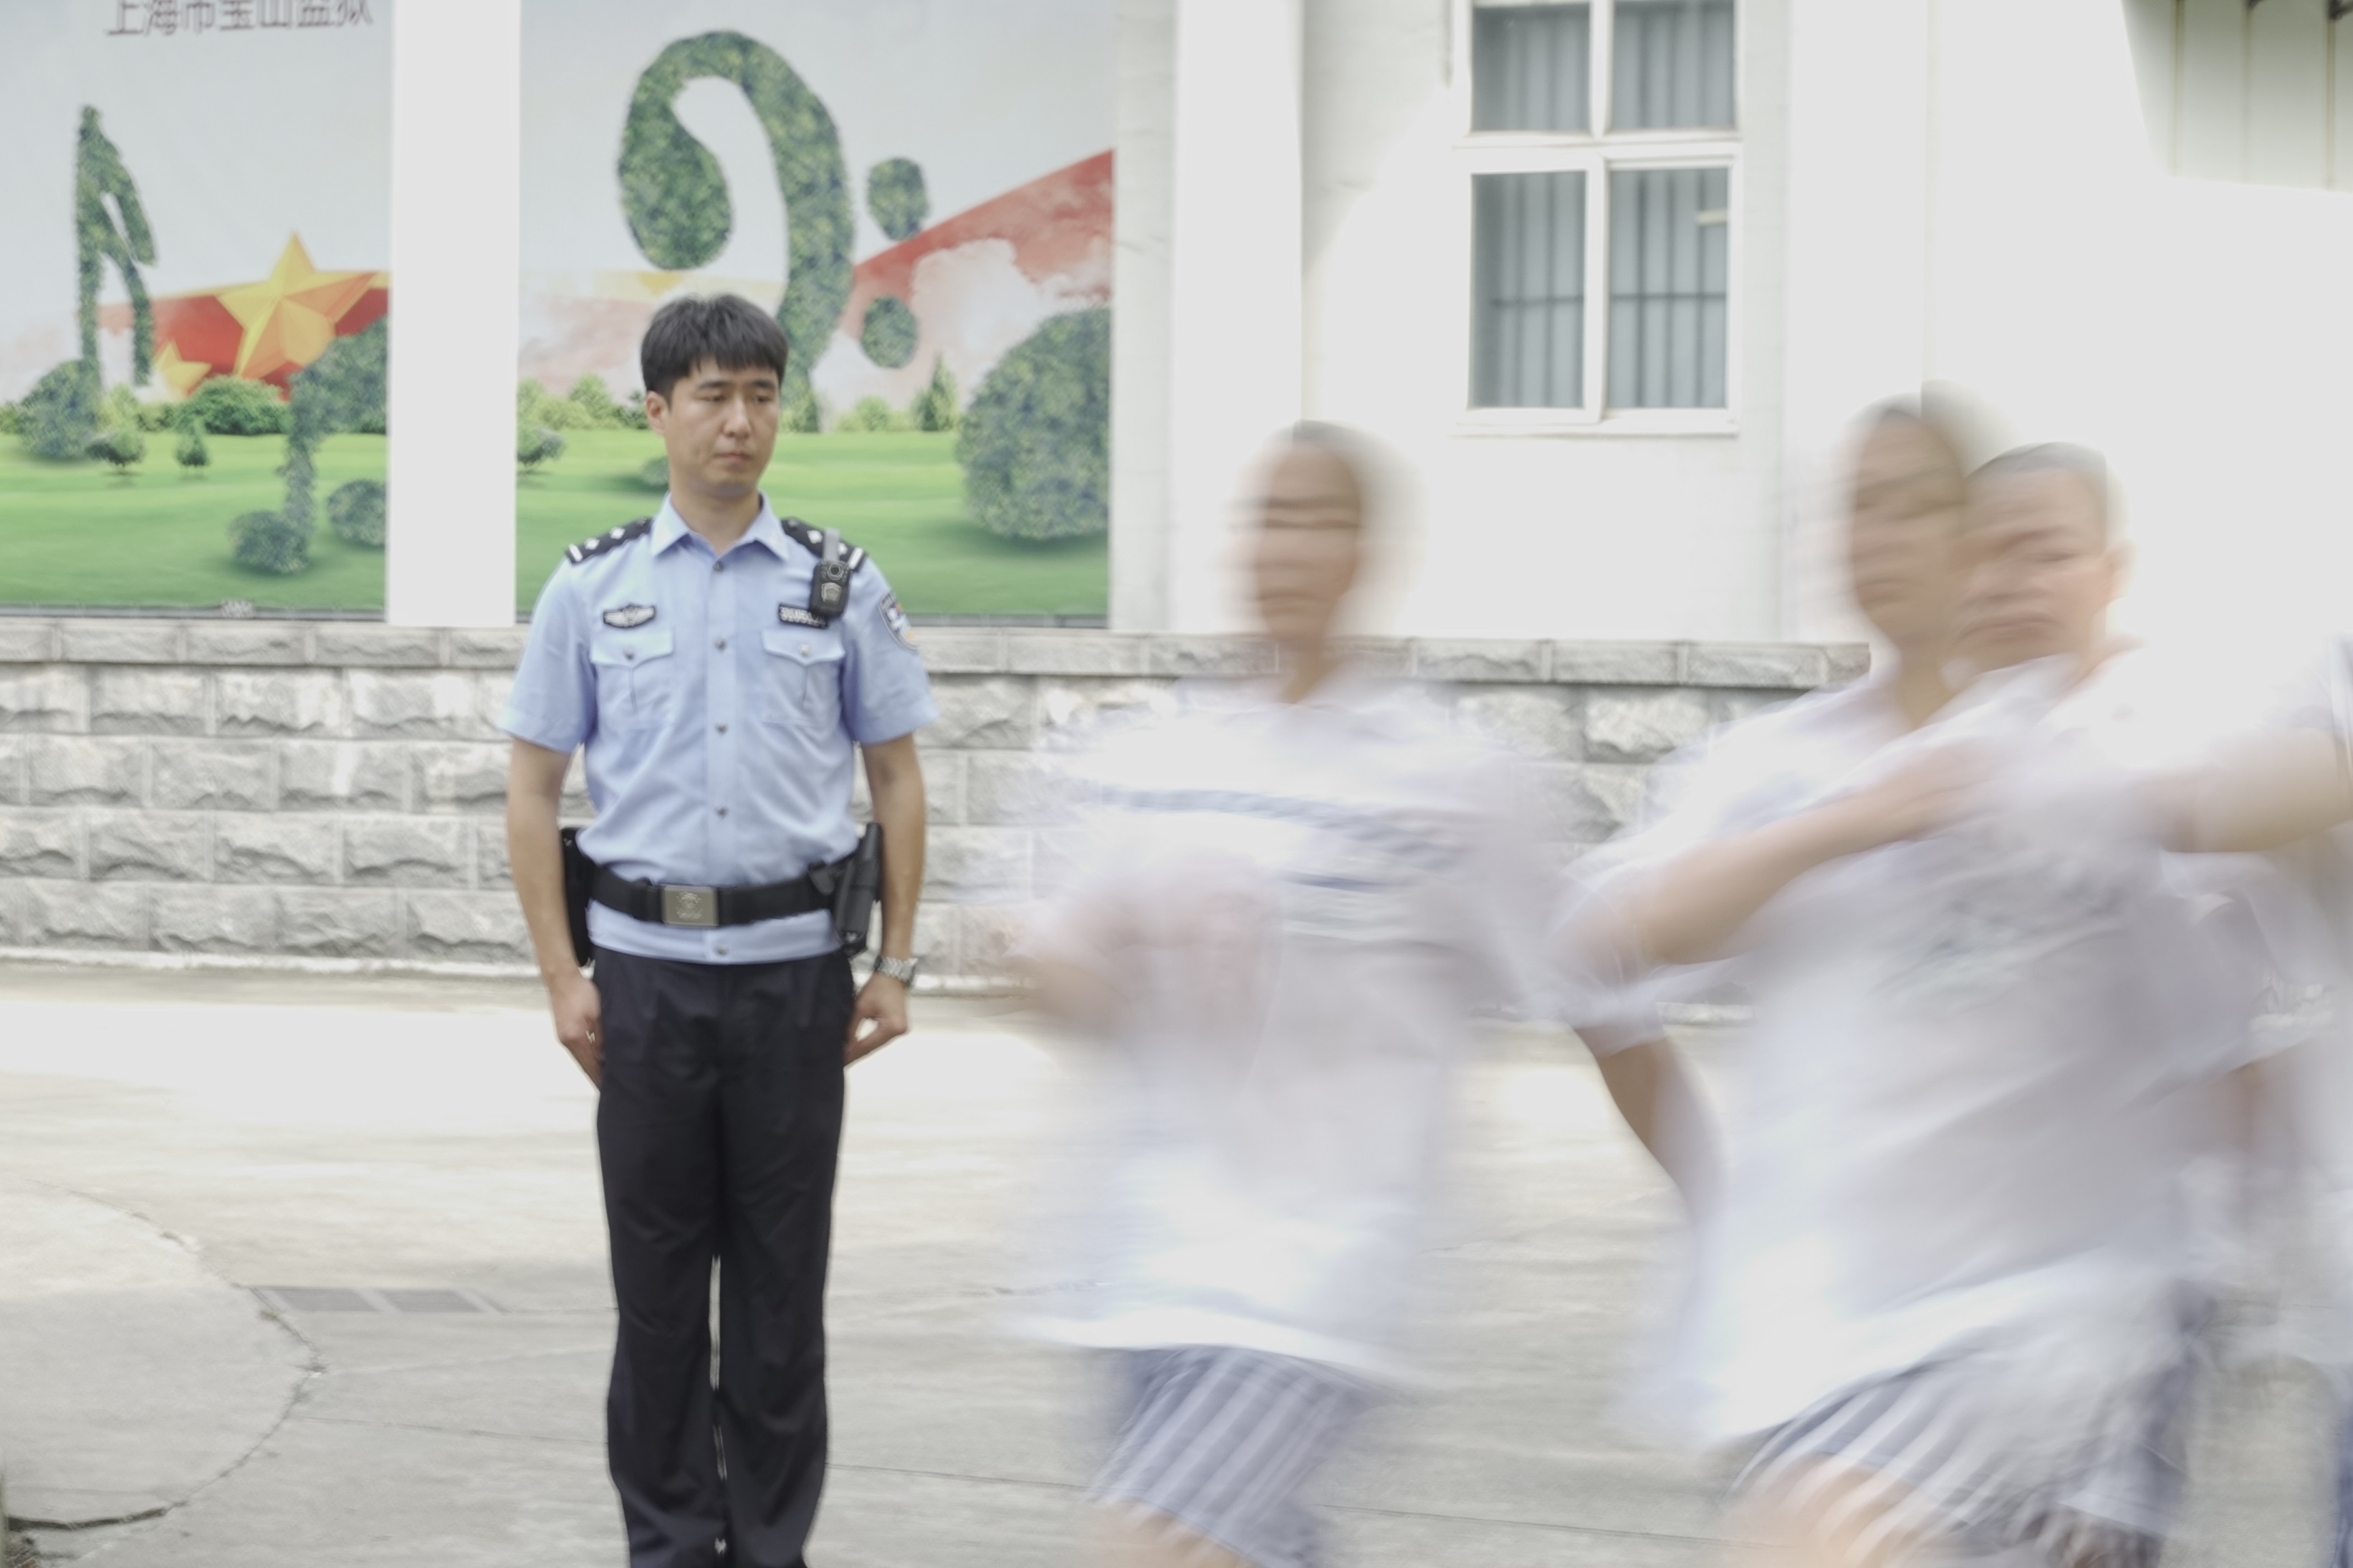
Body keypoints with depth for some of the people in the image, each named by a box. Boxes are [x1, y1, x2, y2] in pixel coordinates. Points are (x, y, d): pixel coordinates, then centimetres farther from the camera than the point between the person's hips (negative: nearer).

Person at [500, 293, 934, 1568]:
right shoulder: (593, 587, 2)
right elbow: (533, 789, 3)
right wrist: (563, 977, -3)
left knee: (782, 1269, 4)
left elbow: (896, 777, 7)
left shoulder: (840, 583, 3)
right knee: (657, 1269, 5)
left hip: (795, 965, 0)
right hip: (648, 965, 0)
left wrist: (896, 965, 1)